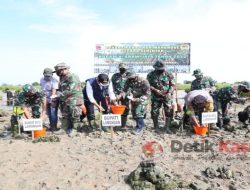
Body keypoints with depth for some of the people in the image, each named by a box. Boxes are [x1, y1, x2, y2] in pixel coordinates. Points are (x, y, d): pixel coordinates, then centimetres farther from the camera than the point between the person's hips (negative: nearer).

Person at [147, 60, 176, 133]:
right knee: (154, 112, 4)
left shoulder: (169, 75, -1)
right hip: (156, 97, 1)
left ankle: (167, 127, 7)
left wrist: (170, 92, -16)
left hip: (167, 96, 0)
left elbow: (173, 85, 0)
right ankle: (156, 127, 19)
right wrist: (155, 90, -16)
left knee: (169, 111, -4)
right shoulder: (151, 75, 0)